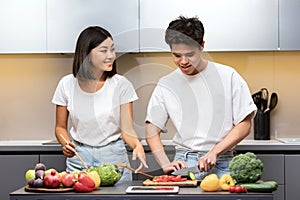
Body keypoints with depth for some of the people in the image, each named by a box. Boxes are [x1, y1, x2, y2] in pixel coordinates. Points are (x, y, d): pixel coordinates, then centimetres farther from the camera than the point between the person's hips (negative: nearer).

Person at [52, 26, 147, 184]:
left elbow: (127, 129, -8)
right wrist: (66, 144, -14)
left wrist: (137, 146, -28)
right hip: (79, 157, 1)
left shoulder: (121, 84, -5)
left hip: (113, 156, -1)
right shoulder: (67, 84, -2)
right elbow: (61, 127, 6)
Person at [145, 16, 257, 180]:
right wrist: (165, 164, -7)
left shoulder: (228, 76, 2)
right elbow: (152, 131, 9)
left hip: (221, 164, 0)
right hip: (183, 163, 1)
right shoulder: (165, 85, 8)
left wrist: (214, 152, -9)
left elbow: (244, 124, 2)